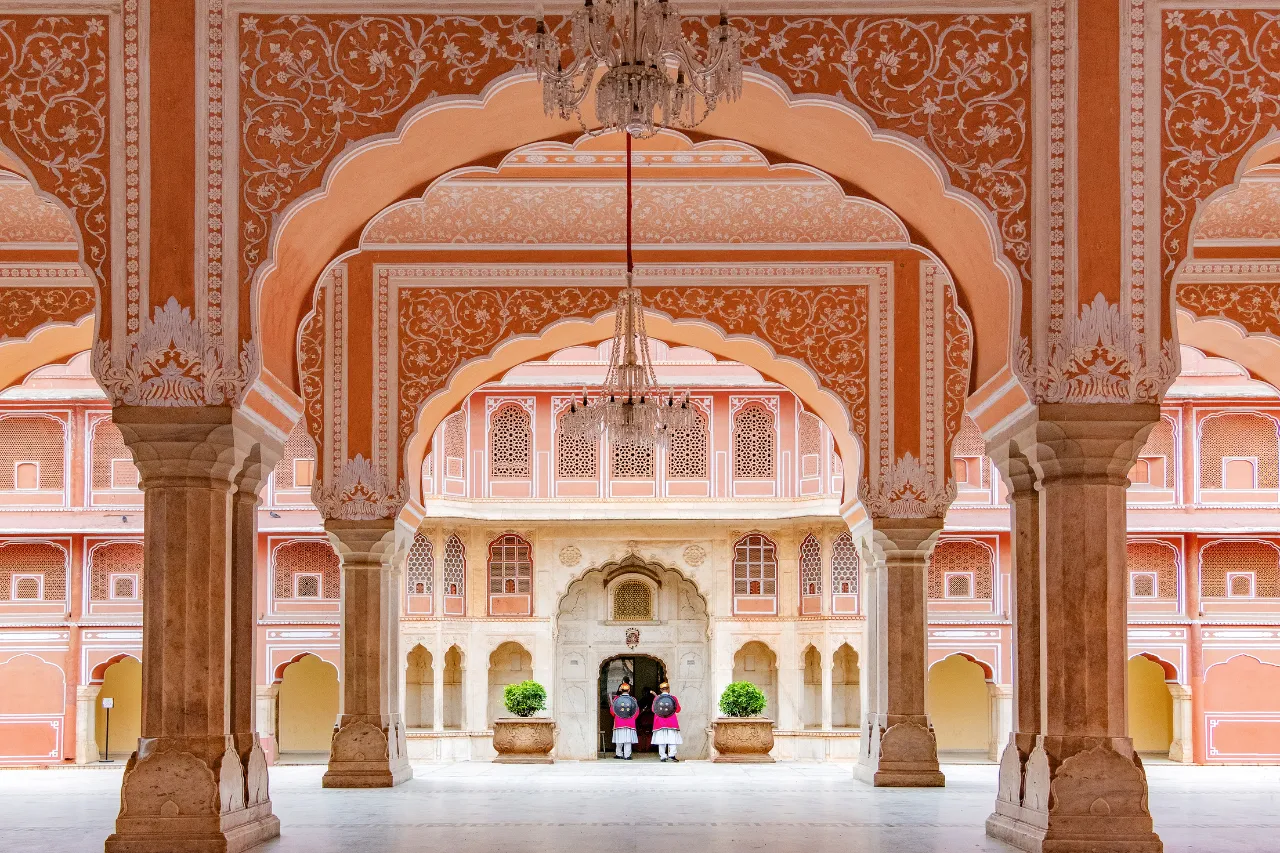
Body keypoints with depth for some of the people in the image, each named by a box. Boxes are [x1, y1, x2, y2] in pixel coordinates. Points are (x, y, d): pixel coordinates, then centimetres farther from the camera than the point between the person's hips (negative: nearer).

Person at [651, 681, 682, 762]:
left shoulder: (656, 698, -1)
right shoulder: (673, 698, -3)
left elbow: (653, 710, 9)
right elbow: (678, 710, 7)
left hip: (660, 723, 1)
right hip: (671, 722, -1)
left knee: (661, 740, 3)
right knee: (672, 738, 1)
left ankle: (663, 756, 0)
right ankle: (671, 755, -13)